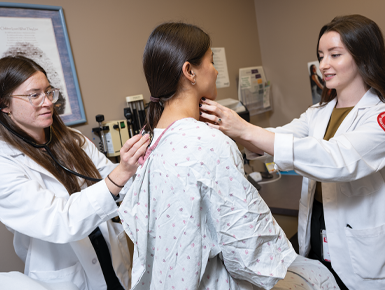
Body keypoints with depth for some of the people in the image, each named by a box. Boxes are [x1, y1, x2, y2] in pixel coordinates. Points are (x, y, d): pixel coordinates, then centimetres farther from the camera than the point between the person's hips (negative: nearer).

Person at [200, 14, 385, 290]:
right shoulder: (319, 114, 6)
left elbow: (340, 159, -35)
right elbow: (278, 137, -6)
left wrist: (245, 130, -41)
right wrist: (229, 125, -26)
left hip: (361, 255, -5)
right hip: (314, 239, 5)